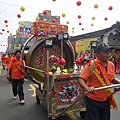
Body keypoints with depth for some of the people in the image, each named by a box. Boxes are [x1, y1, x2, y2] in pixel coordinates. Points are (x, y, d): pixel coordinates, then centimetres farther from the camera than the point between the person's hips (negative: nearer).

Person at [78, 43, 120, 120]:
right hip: (93, 100, -6)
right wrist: (87, 88, -38)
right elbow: (81, 79, -21)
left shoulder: (111, 65, 2)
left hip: (106, 100, 6)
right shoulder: (91, 65, -18)